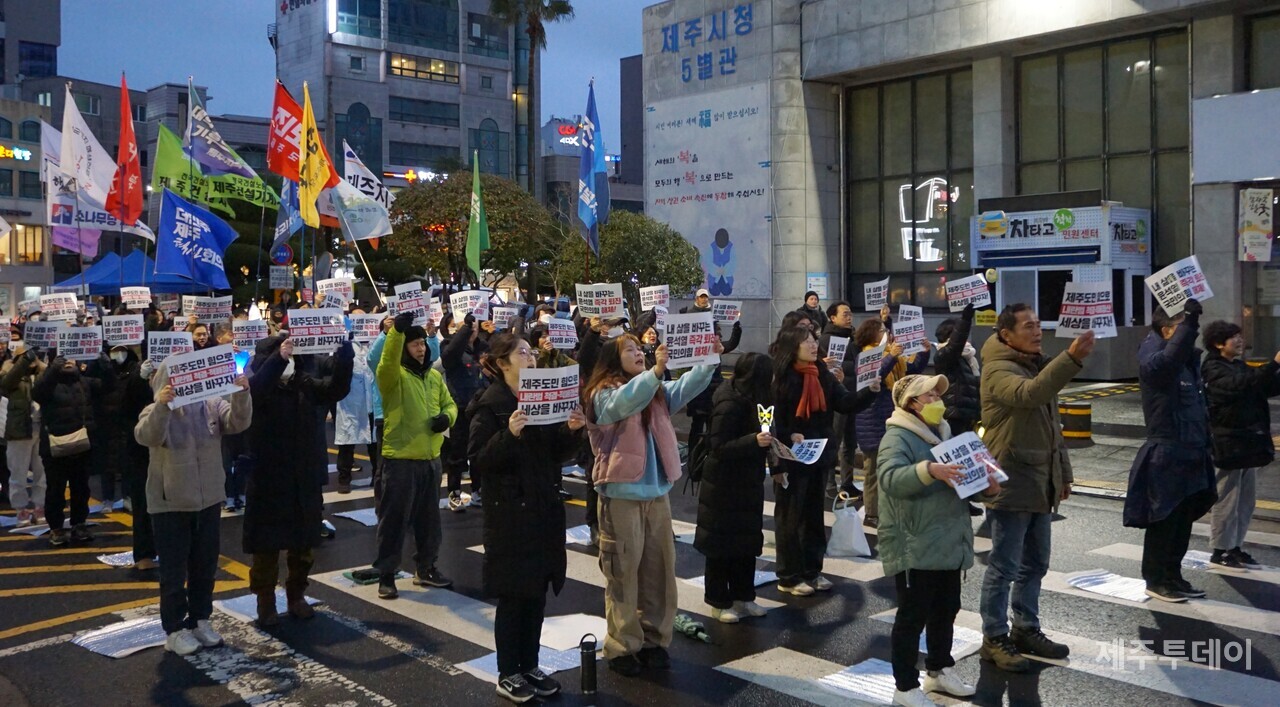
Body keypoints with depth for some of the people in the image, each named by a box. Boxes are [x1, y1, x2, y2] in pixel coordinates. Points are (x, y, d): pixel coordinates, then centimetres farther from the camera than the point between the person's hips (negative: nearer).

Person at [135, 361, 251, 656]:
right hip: (170, 504, -3)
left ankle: (200, 619, 30)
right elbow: (146, 436, -28)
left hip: (209, 500, 3)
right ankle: (175, 629, 16)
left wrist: (241, 395, -36)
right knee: (174, 570, 5)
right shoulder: (155, 412, -8)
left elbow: (239, 422, -17)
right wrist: (162, 405, -44)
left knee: (205, 566, 15)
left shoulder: (213, 405, -2)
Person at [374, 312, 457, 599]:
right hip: (400, 460, -6)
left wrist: (447, 417, -6)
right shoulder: (393, 376, -9)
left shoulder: (435, 376, 11)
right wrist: (397, 330, -44)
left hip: (431, 458, 6)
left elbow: (449, 404, 17)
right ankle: (386, 574, 13)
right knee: (394, 519, 2)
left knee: (429, 518, 16)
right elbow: (387, 362, -31)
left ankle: (425, 569, 30)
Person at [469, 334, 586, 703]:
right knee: (513, 594, 3)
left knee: (538, 590, 13)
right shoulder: (490, 404, -12)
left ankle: (529, 665, 27)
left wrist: (570, 430, -6)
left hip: (544, 507, 7)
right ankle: (508, 674, 17)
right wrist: (509, 434, -30)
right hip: (510, 510, -7)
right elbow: (478, 460, -17)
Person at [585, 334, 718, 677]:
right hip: (621, 495, -6)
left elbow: (687, 386, -3)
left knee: (659, 569, 10)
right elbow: (626, 401, -28)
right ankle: (622, 647, 12)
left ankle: (653, 639, 23)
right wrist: (656, 370, -42)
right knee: (624, 572, 1)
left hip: (656, 493, 6)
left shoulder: (656, 392, 13)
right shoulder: (604, 393, -7)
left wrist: (709, 360, -19)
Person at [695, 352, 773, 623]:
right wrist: (754, 440, -34)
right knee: (722, 544, 3)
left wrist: (769, 440, 2)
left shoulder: (747, 398, 6)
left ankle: (743, 597, 25)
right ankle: (719, 602, 15)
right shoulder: (729, 404, -21)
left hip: (746, 483, 9)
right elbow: (719, 447, -25)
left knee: (748, 540, 13)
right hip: (724, 486, -9)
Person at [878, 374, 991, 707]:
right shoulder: (897, 438, -14)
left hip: (948, 543, 9)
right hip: (914, 547, -8)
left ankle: (939, 670, 37)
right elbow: (891, 479, -30)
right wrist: (929, 470, -45)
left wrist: (986, 486, 1)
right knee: (913, 616, 1)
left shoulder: (943, 434, 14)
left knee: (946, 609, 20)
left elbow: (963, 476, 21)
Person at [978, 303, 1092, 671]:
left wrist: (1063, 472, 20)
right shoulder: (998, 370, -14)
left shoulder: (1039, 365, 15)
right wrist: (1071, 359, -44)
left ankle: (1026, 629, 28)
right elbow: (1029, 394, -36)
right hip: (1011, 483, -9)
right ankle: (994, 639, 8)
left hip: (1041, 483, 9)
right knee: (1004, 567, -1)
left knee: (1035, 564, 16)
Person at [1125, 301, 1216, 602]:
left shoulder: (1191, 358, 13)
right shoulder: (1153, 361, -12)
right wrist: (1189, 321, -42)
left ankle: (1173, 576, 26)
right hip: (1166, 457, -8)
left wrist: (1206, 446, 19)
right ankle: (1156, 580, 13)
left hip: (1192, 456, 8)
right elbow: (1168, 359, -39)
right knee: (1164, 521, 1)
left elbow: (1201, 407, 20)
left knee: (1183, 520, 15)